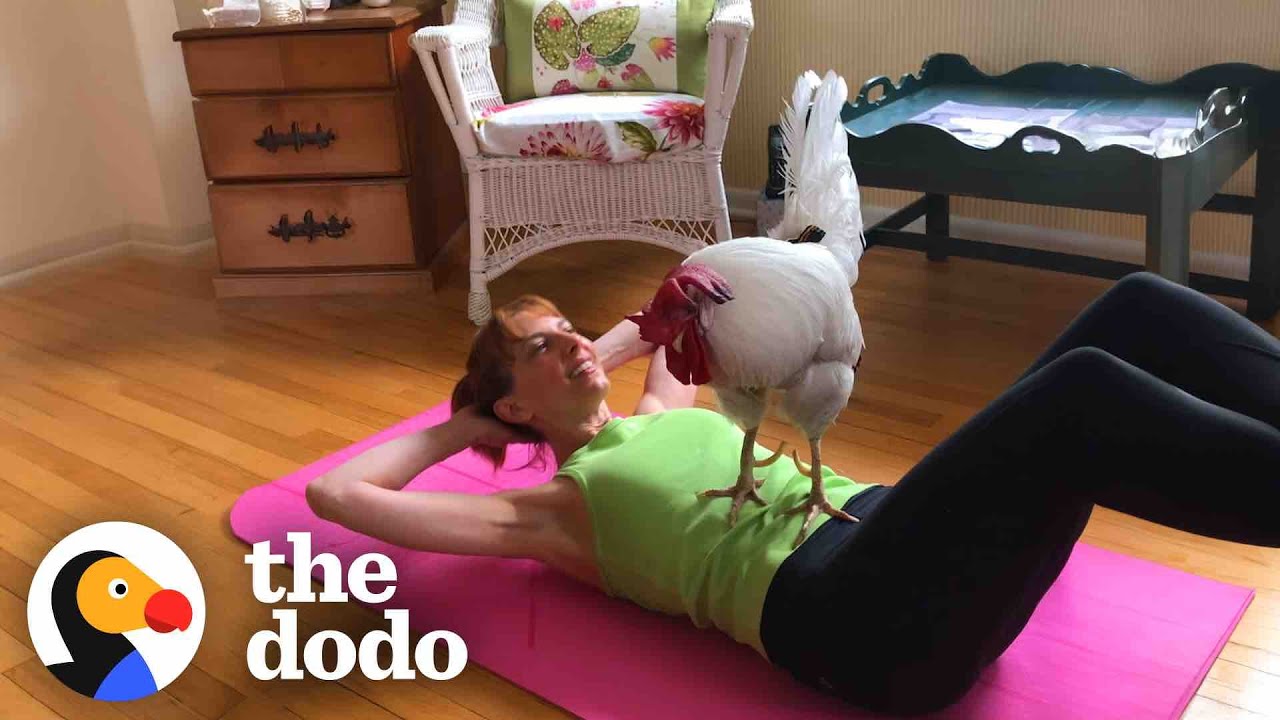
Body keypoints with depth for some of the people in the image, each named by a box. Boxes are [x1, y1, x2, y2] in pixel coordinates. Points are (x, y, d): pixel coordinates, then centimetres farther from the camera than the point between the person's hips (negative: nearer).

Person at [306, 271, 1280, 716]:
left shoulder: (663, 416, 30)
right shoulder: (552, 512, 12)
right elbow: (334, 492, 8)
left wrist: (604, 353, 32)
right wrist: (455, 432, 21)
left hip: (897, 535, 8)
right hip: (850, 614, -8)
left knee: (1135, 311, -10)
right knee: (1086, 394, -32)